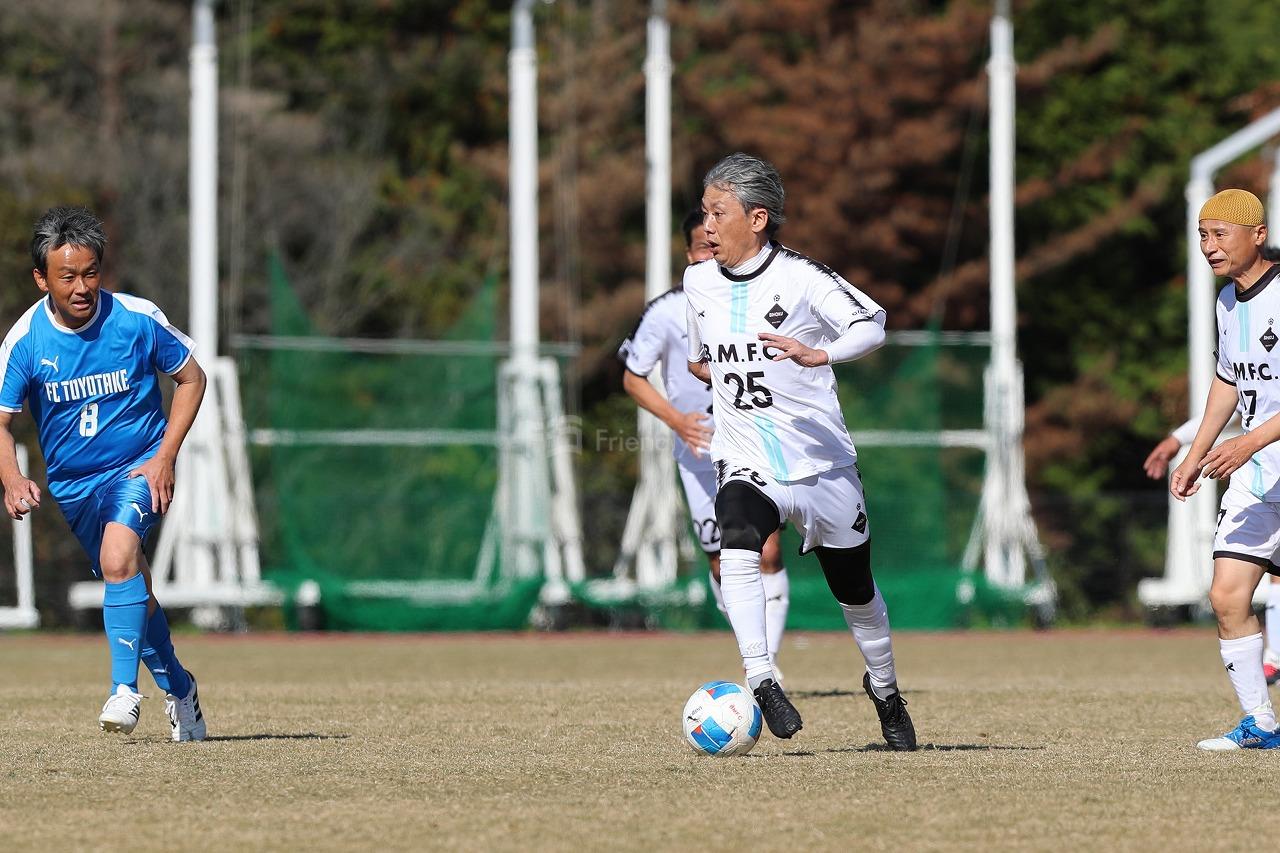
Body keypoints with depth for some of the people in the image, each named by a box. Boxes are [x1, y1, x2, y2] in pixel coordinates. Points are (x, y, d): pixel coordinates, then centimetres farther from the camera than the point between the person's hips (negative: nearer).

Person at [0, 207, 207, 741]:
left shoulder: (138, 320, -16)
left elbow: (191, 378, -1)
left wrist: (165, 456, -10)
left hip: (138, 469, -3)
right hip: (72, 483, 3)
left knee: (118, 556, -30)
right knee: (133, 589, 14)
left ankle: (125, 688, -27)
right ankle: (177, 688, 36)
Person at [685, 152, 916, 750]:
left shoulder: (799, 277, -11)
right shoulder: (698, 282, 6)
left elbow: (871, 325, -27)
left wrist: (819, 354, -41)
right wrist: (712, 371, 12)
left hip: (823, 464, -2)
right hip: (746, 464, 2)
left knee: (856, 591, 13)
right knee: (738, 542, -33)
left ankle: (885, 690, 40)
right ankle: (760, 680, -35)